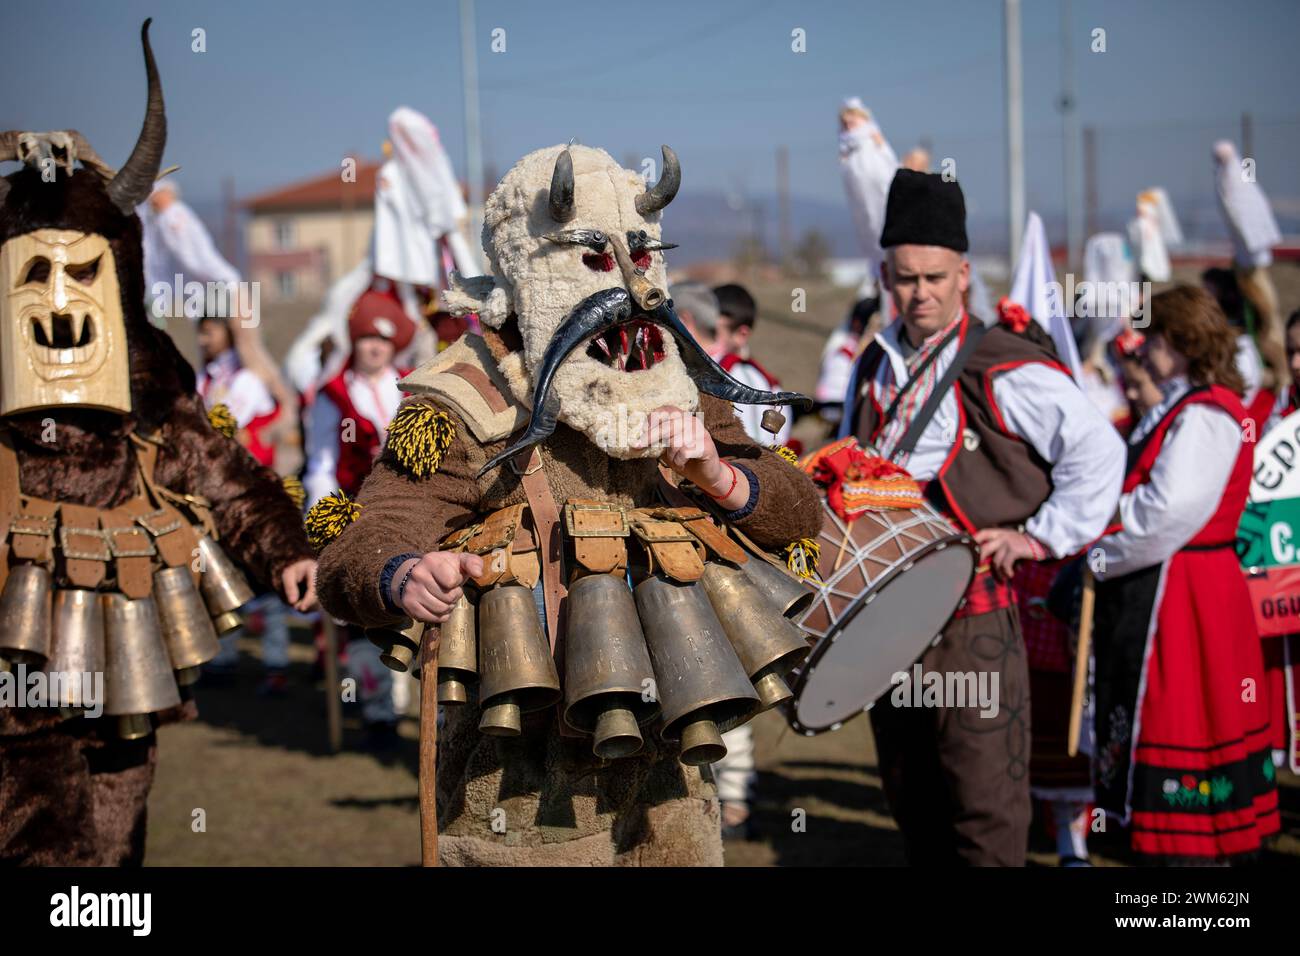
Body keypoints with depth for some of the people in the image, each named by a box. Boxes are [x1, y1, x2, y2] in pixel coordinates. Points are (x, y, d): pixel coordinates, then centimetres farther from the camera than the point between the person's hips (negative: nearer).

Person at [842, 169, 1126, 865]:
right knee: (909, 791, 16)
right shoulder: (873, 369, 12)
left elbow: (1097, 451, -10)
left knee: (985, 799, -6)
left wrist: (1044, 535, -10)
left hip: (973, 612, -7)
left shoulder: (1006, 370, -10)